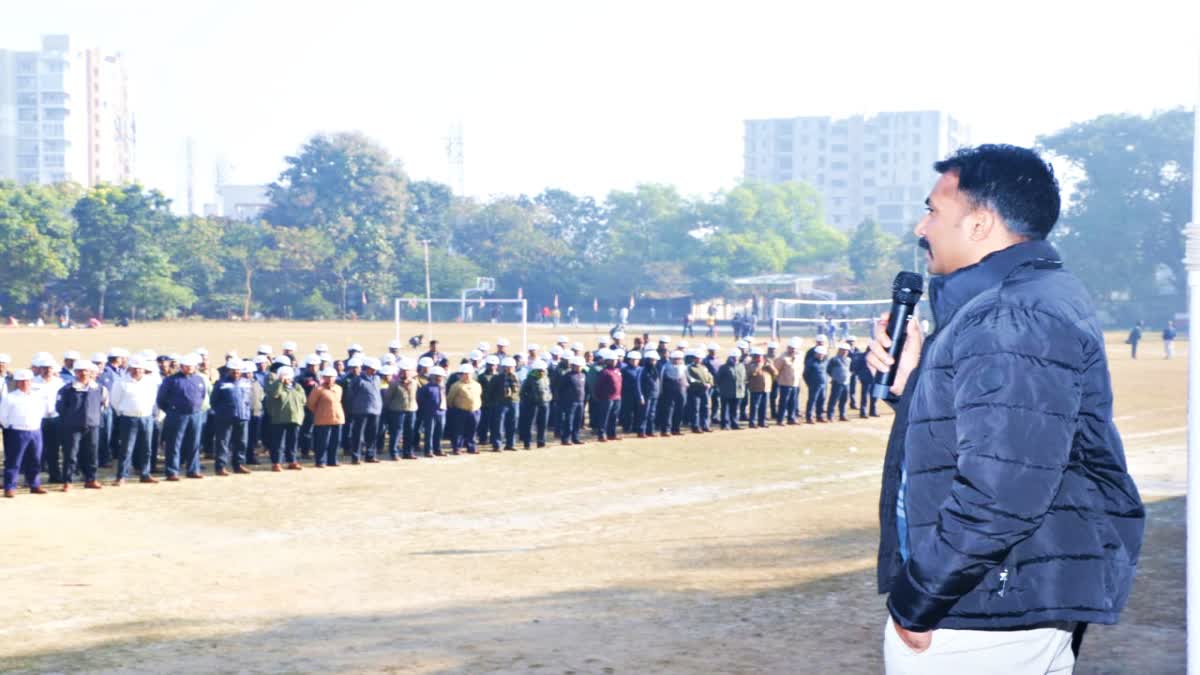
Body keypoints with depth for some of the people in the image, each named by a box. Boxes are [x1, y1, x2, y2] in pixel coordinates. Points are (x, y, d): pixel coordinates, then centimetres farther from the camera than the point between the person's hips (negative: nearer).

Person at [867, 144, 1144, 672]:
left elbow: (1000, 493, -28)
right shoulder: (1036, 301, 15)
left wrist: (914, 601, -20)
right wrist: (911, 382, 6)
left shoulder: (1012, 319, -19)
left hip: (985, 621, -10)